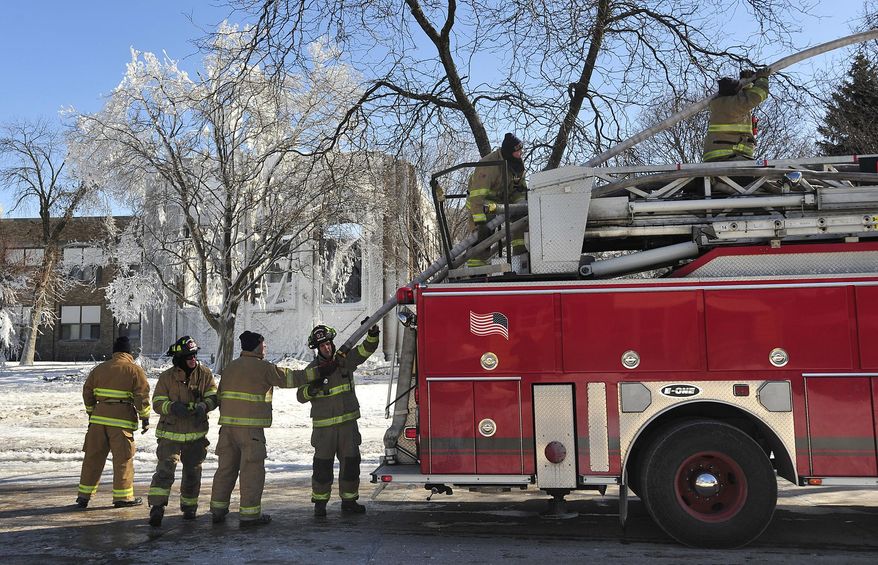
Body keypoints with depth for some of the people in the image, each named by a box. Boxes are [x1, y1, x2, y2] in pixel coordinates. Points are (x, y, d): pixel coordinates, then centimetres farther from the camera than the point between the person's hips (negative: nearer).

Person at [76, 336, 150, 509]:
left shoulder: (99, 368, 13)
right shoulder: (135, 370, -2)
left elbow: (87, 392, 17)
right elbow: (142, 397, -6)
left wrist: (91, 413, 27)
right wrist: (145, 418, 1)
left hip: (99, 418, 5)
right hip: (122, 420, -5)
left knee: (93, 457, 11)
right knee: (123, 458, 3)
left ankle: (84, 495, 15)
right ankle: (123, 496, 7)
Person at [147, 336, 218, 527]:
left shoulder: (204, 374, -2)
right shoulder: (166, 377, -6)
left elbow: (213, 396, -3)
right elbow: (158, 403, -7)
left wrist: (203, 406, -24)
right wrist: (173, 407, -27)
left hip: (196, 434, 2)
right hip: (171, 433, -2)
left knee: (192, 472, 13)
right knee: (165, 469, -15)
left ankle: (189, 506, 30)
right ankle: (157, 508, -13)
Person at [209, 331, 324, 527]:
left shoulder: (229, 367, 15)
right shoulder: (263, 368, -7)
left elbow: (221, 395, 19)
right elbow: (290, 378, -4)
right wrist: (317, 372, 3)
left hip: (227, 426, 7)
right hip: (250, 428, -7)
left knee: (226, 467, 15)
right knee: (252, 470, 0)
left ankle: (218, 510, 21)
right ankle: (250, 514, 3)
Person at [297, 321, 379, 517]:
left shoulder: (345, 359, 4)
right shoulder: (313, 369, -3)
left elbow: (367, 349, -3)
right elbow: (300, 396, -5)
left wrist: (372, 334, -22)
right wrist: (311, 390, -26)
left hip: (348, 422, 3)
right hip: (324, 425, -3)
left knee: (351, 462, 7)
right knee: (323, 464, 2)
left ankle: (349, 500, 20)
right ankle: (320, 502, 16)